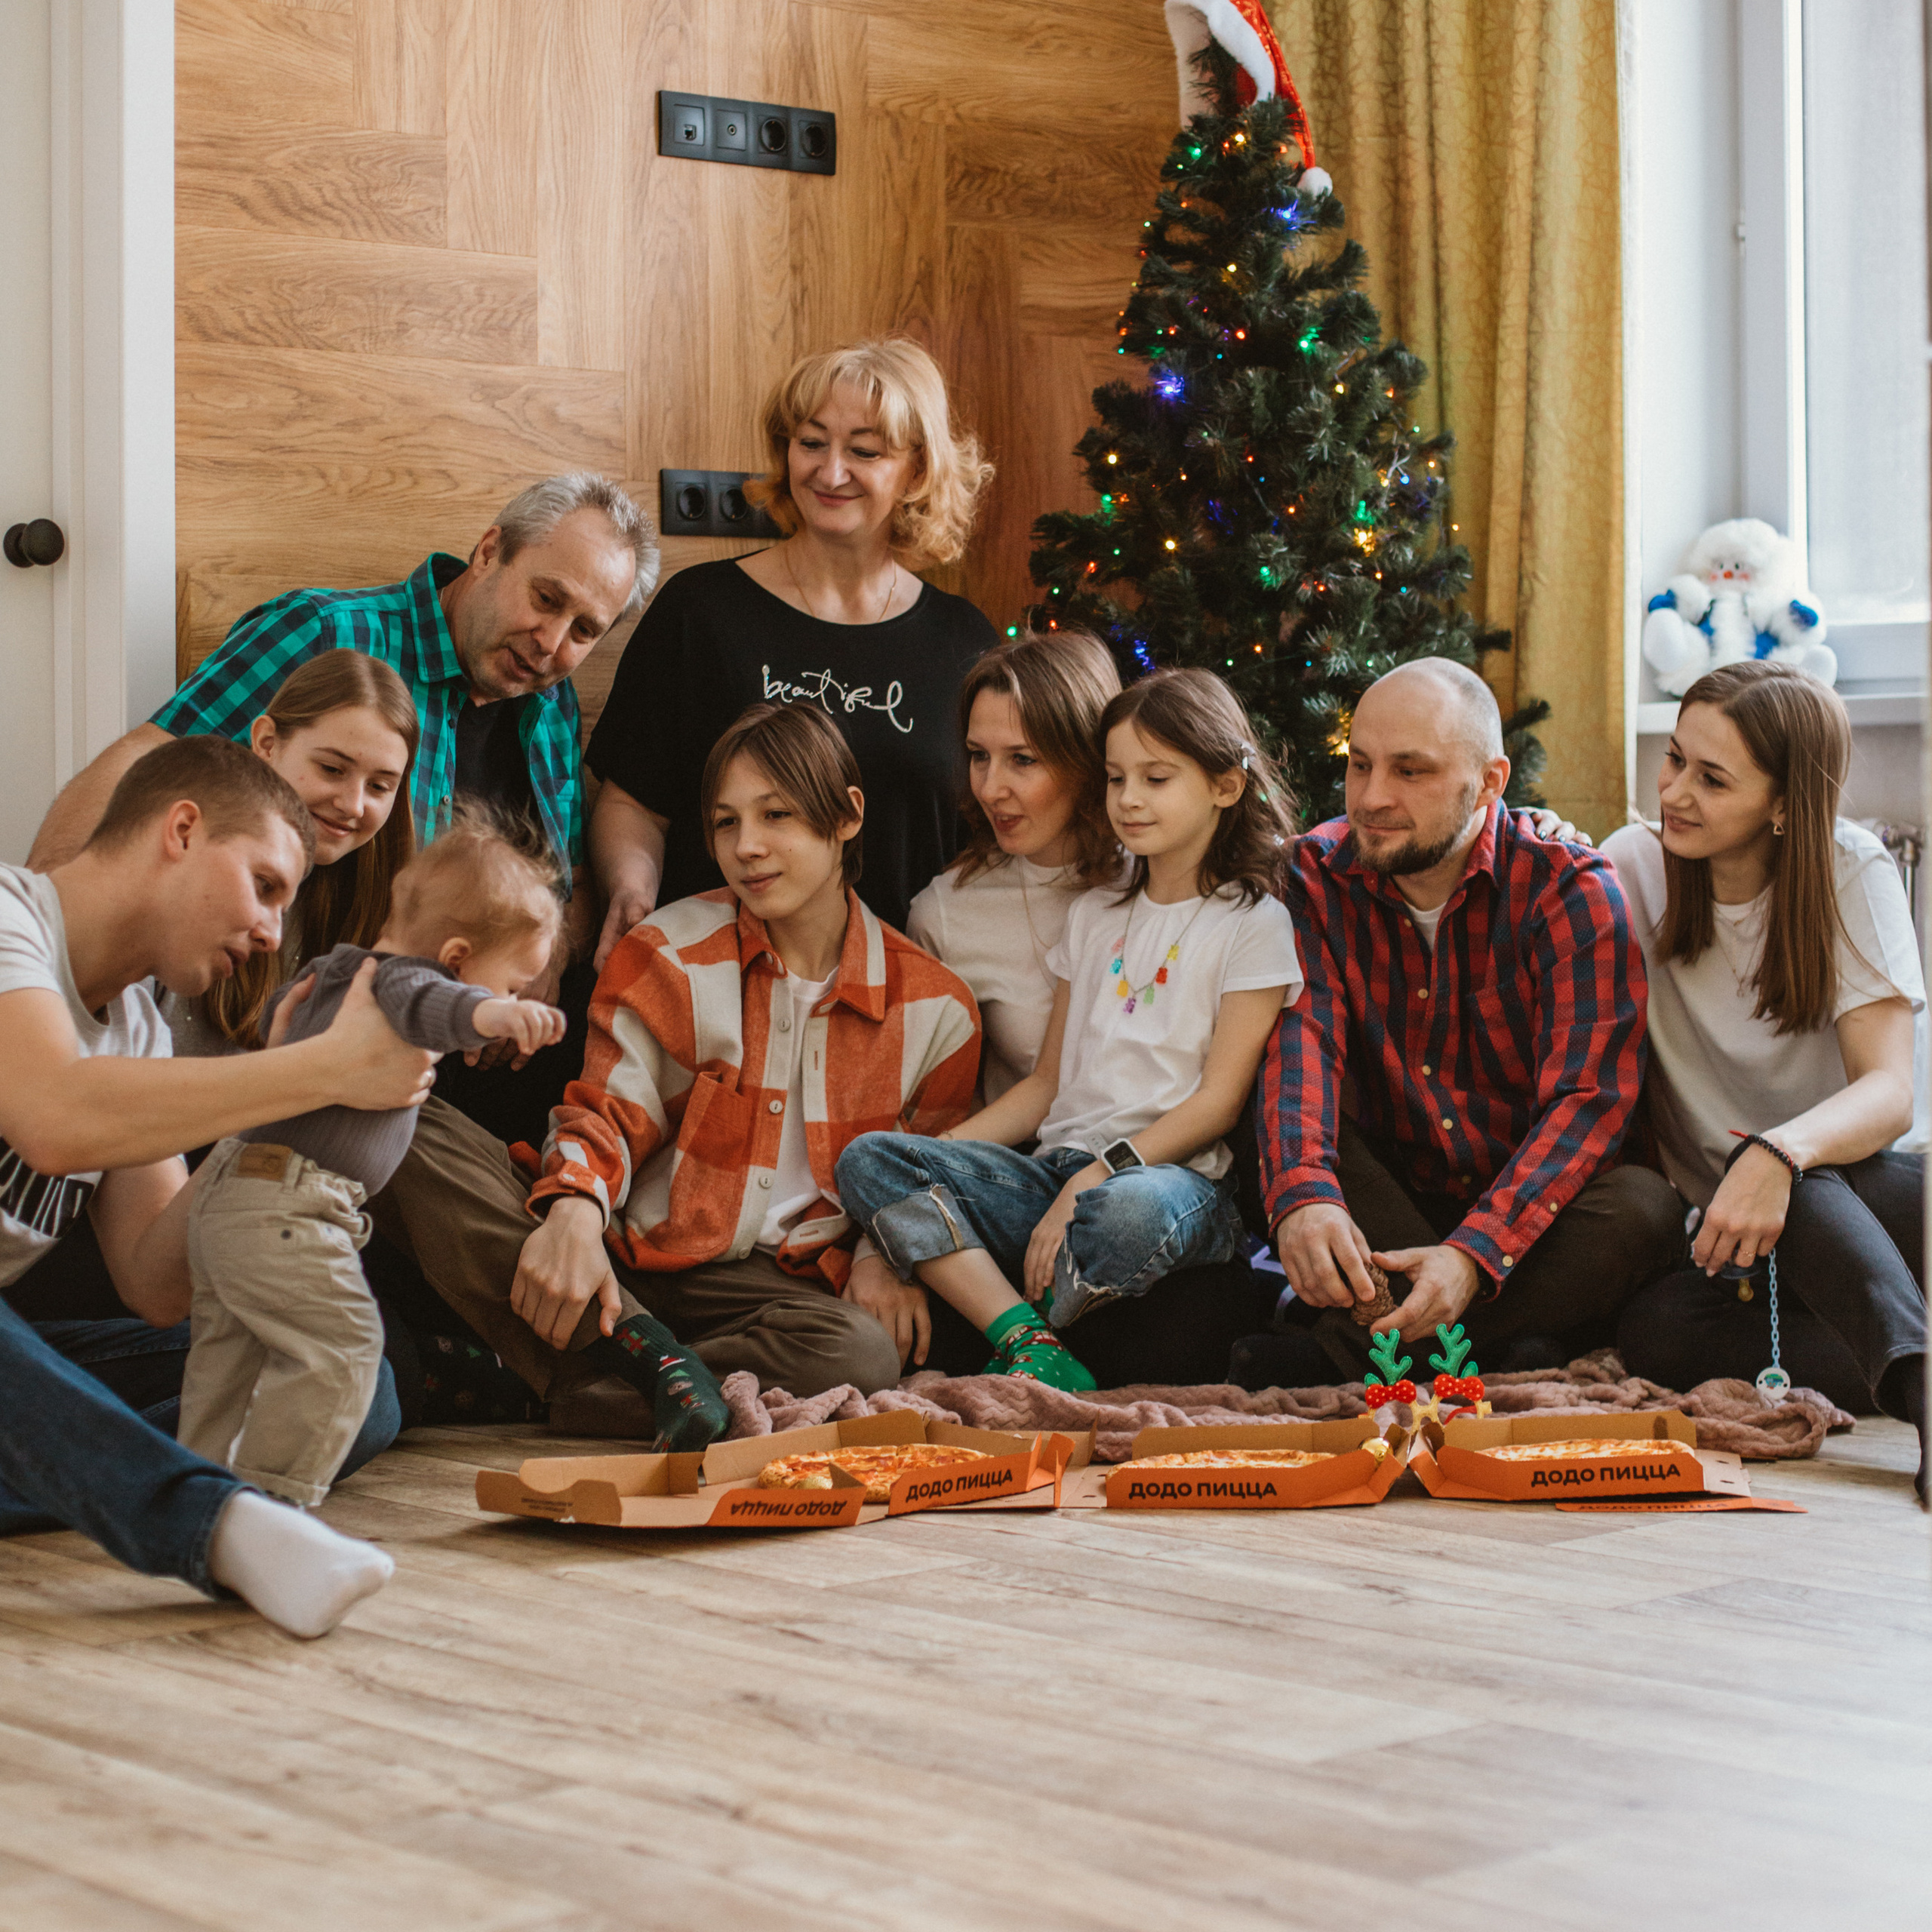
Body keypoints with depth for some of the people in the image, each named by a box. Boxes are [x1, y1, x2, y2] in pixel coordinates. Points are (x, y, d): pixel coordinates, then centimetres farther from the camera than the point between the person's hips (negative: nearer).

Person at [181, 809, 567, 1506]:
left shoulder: (336, 973, 16)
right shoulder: (396, 977, -14)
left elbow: (279, 1009, 40)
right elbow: (414, 1000, -41)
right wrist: (482, 1013, -61)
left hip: (225, 1186, 10)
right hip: (280, 1210, -10)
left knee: (229, 1345, 20)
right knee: (338, 1344, -7)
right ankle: (270, 1496, -6)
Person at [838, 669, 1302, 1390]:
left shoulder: (1253, 924, 2)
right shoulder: (1095, 916, 22)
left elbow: (1219, 1099, -6)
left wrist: (1098, 1175, -18)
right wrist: (943, 1149, 4)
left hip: (1174, 1175, -6)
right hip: (1059, 1167, 6)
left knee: (1133, 1208, -43)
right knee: (866, 1159, -17)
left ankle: (1010, 1354, -15)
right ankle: (1035, 1349, -31)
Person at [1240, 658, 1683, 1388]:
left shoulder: (1572, 889, -13)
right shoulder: (1320, 873, -3)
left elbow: (1585, 1100, -23)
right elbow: (1300, 1038, -19)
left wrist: (1475, 1255, -39)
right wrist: (1303, 1195, -41)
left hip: (1536, 1208, -2)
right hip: (1393, 1203, 2)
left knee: (1642, 1210, -32)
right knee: (1283, 1147, -24)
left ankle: (1336, 1350, -33)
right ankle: (1496, 1349, -32)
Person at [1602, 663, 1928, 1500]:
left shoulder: (1851, 874, -6)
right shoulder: (1633, 867, -1)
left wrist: (1780, 1154, -38)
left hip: (1845, 1190, -1)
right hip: (1708, 1230, 1)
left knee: (1792, 1172, -36)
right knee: (1656, 1331, -33)